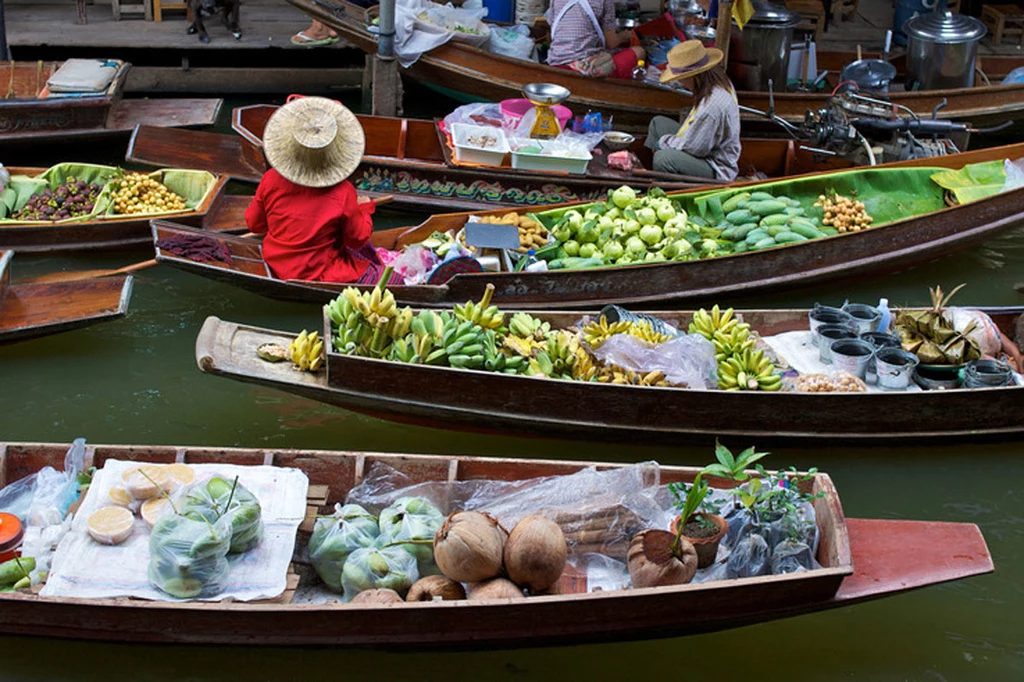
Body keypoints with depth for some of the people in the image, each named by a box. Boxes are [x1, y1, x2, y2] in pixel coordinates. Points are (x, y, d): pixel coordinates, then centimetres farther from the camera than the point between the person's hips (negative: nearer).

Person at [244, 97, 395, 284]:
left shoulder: (271, 180, -14)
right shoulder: (342, 193, -24)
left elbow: (254, 225, 2)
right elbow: (358, 239, -9)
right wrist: (365, 209, 10)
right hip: (319, 275, -6)